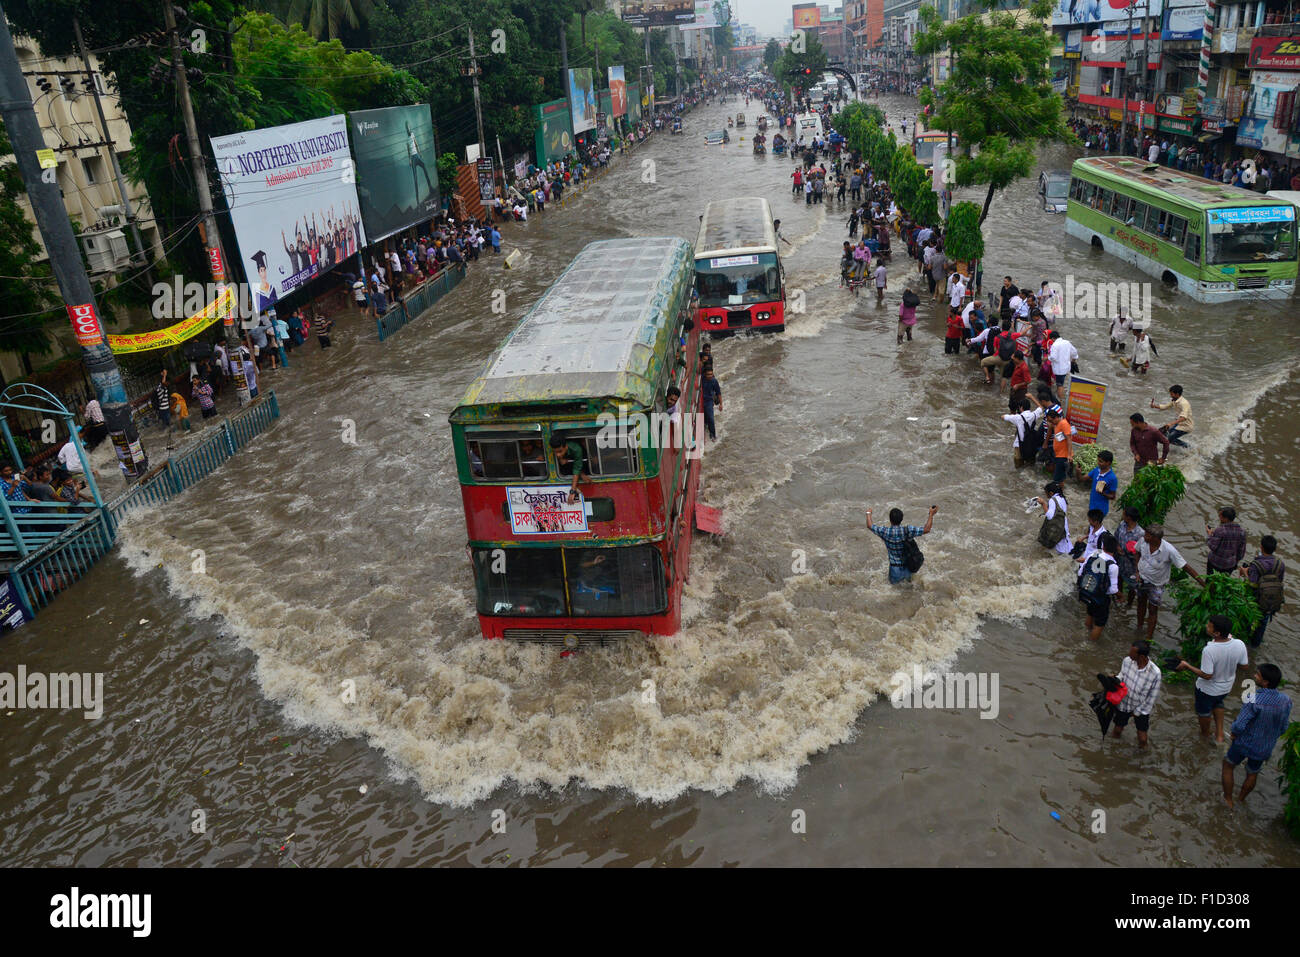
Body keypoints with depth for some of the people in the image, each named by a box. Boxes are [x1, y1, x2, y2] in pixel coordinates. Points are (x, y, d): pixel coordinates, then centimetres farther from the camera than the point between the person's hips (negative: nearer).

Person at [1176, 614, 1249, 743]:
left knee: (1204, 711, 26)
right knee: (1218, 703, 37)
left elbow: (1206, 675, -31)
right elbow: (1244, 665, -6)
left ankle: (1205, 733, 52)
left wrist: (1187, 666, -19)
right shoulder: (1240, 644, -24)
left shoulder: (1209, 650, -39)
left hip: (1208, 689, -5)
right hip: (1227, 687, 5)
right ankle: (1219, 734, 42)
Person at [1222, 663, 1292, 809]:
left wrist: (1233, 732, -7)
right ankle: (1241, 799, 47)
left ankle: (1228, 800, 33)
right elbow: (1283, 728, -2)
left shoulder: (1253, 701, -34)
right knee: (1252, 774, 27)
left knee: (1228, 765, 22)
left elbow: (1239, 726, -30)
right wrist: (1269, 737, 14)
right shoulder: (1286, 701, -15)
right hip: (1266, 748, 5)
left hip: (1245, 744, -5)